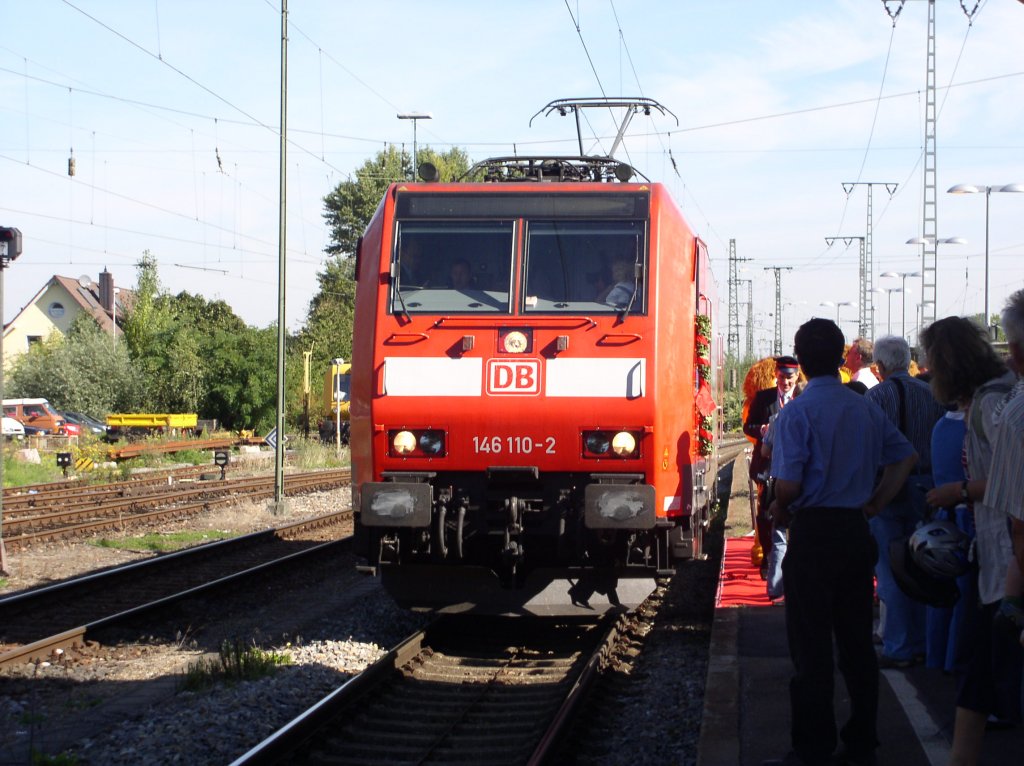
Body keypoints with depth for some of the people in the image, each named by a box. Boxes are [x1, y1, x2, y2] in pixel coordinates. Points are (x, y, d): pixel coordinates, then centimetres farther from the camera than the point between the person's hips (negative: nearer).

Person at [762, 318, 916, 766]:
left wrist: (779, 509, 1)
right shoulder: (866, 410, 6)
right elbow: (906, 457, 15)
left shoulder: (797, 412, -13)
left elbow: (789, 483, -19)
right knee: (857, 641, 12)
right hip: (856, 532, 6)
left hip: (814, 533, -6)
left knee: (811, 646, 0)